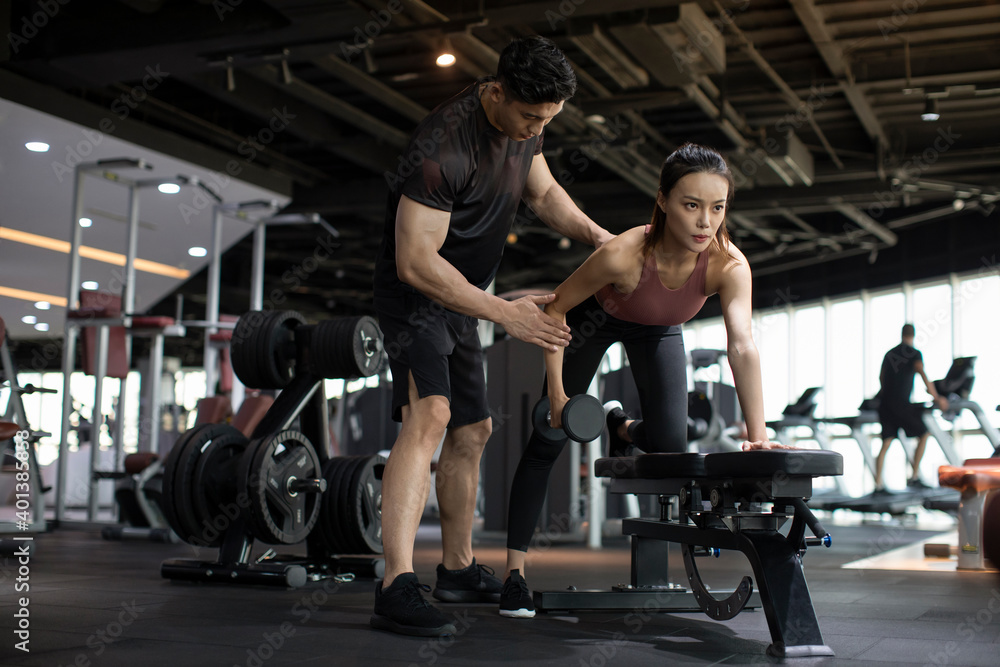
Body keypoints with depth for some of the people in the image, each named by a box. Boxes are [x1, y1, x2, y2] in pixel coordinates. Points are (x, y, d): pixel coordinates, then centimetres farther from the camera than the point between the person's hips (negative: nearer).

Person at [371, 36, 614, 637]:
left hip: (461, 295, 9)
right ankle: (397, 588, -34)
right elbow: (416, 262, -30)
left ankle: (459, 570, 32)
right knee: (429, 415, -29)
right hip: (415, 292, -9)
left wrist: (592, 232, -4)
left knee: (472, 432, 16)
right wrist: (505, 313, -29)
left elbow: (542, 191, 15)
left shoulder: (525, 122, -2)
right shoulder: (445, 145, -30)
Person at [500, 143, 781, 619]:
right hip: (594, 318, -2)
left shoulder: (730, 266, -36)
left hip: (657, 331, 3)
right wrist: (556, 391, -27)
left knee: (670, 447, -7)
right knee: (548, 441, -5)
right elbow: (555, 308, -26)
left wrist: (758, 435, -56)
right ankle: (514, 572, 3)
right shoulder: (624, 253, -41)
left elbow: (742, 346, -46)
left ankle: (620, 427, 30)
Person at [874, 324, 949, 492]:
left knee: (886, 444, 5)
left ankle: (878, 485, -2)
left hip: (885, 403, 6)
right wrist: (936, 398, -18)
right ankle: (914, 477, 7)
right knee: (923, 435, 10)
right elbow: (922, 374, -18)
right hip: (901, 403, -6)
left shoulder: (890, 353, 18)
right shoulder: (914, 353, -2)